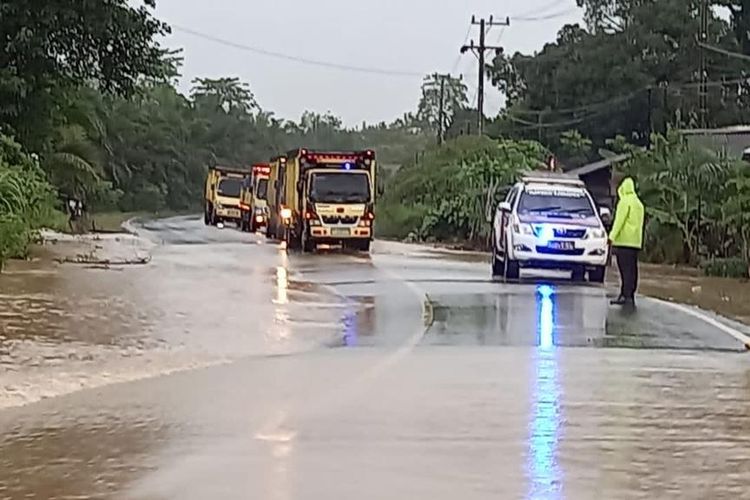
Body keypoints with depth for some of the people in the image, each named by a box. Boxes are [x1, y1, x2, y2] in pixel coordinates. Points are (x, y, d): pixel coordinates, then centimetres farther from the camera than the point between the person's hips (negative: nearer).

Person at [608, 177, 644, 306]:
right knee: (632, 270, 8)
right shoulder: (638, 203, 20)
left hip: (624, 241, -8)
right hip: (636, 242, 9)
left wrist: (612, 236, -15)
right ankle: (630, 295, 11)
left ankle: (626, 296, -18)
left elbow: (619, 221, -14)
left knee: (626, 270, -12)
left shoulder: (625, 201, -7)